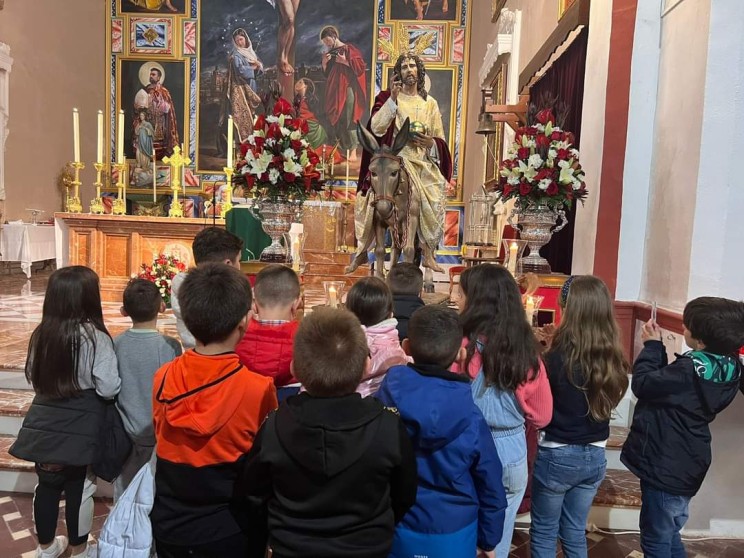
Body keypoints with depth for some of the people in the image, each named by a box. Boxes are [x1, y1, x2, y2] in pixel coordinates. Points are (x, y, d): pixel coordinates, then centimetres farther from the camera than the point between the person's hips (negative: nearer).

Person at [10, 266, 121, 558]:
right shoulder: (95, 337, -19)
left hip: (44, 423, 5)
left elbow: (33, 378, 10)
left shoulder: (41, 334, -3)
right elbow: (109, 388, -19)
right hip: (79, 427, -5)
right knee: (79, 488, 12)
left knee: (47, 485, 20)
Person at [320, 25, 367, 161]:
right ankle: (341, 150, 14)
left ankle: (353, 151, -10)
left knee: (348, 120, -11)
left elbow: (361, 66, -11)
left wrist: (345, 62, -17)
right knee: (335, 120, 5)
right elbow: (326, 73, 19)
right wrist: (324, 63, 1)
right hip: (334, 90, 7)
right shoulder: (329, 53, 15)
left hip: (348, 89, -7)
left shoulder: (348, 49, -4)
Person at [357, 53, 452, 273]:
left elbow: (441, 141, 14)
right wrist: (393, 99, -17)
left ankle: (429, 255, -4)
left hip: (424, 162, 3)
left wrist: (430, 142, -9)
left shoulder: (430, 103, 15)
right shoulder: (388, 98, 6)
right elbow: (376, 128, -11)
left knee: (435, 202, -17)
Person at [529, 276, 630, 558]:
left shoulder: (559, 358, -22)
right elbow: (607, 403, 7)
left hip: (557, 456, -5)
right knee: (575, 531, 22)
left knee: (544, 532, 14)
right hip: (595, 457, 5)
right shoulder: (614, 360, -5)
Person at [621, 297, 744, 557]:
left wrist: (651, 346, -10)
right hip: (685, 466, 9)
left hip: (666, 466, -9)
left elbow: (642, 383, -21)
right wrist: (658, 347, 0)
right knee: (668, 534, 26)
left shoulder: (691, 369, -30)